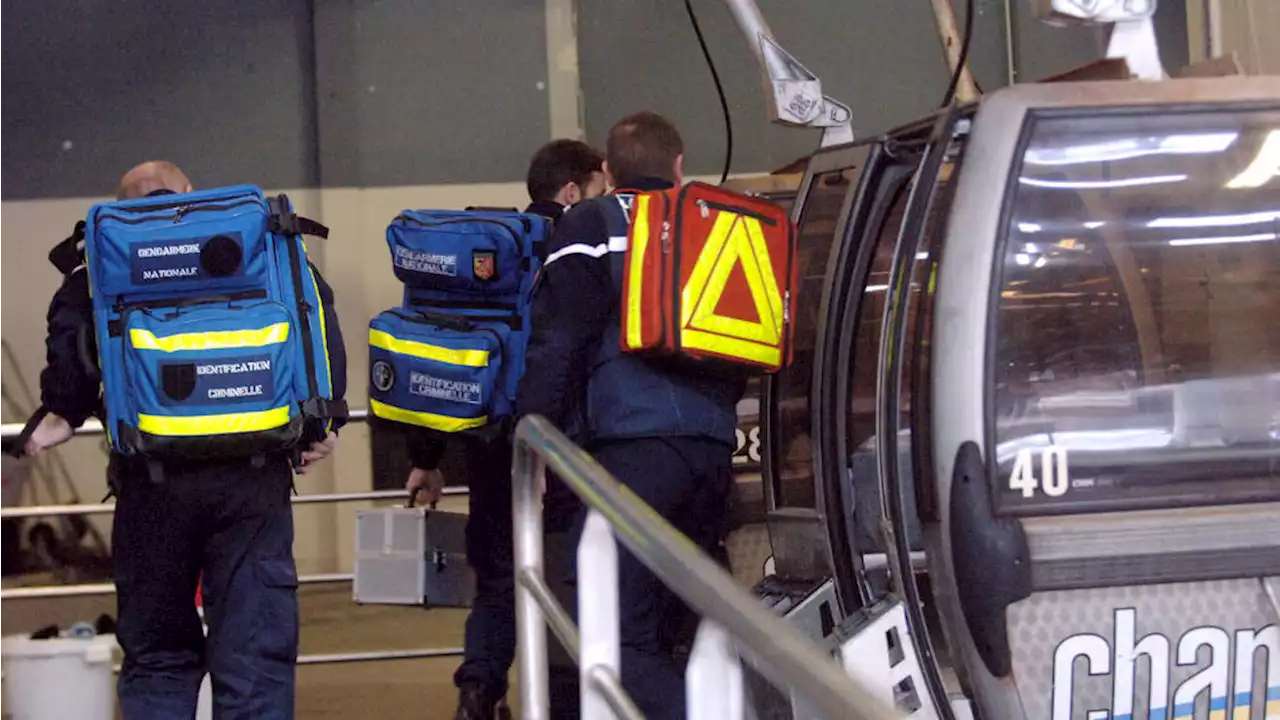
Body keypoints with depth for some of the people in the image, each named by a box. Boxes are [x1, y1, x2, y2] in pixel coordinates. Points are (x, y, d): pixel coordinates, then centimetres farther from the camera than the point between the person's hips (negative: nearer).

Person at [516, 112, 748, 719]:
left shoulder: (593, 226, 6)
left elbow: (557, 346, -3)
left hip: (635, 443, -7)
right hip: (715, 447, 7)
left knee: (611, 635, -13)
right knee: (657, 633, 14)